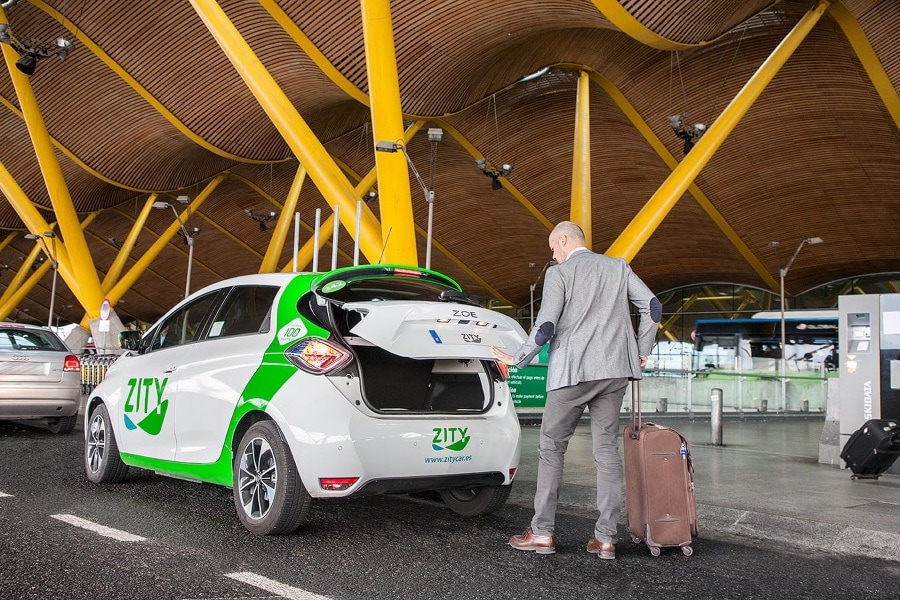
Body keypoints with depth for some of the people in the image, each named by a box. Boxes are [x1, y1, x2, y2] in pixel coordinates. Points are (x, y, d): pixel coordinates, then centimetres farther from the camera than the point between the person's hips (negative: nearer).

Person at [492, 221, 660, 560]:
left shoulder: (559, 273, -3)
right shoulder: (618, 267, 12)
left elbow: (545, 328, -10)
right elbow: (653, 307, 7)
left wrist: (517, 360, 2)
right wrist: (641, 351, 17)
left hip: (572, 371, -5)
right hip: (614, 370, 5)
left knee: (552, 448, 5)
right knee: (607, 450, 7)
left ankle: (542, 533, 6)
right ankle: (606, 538, 5)